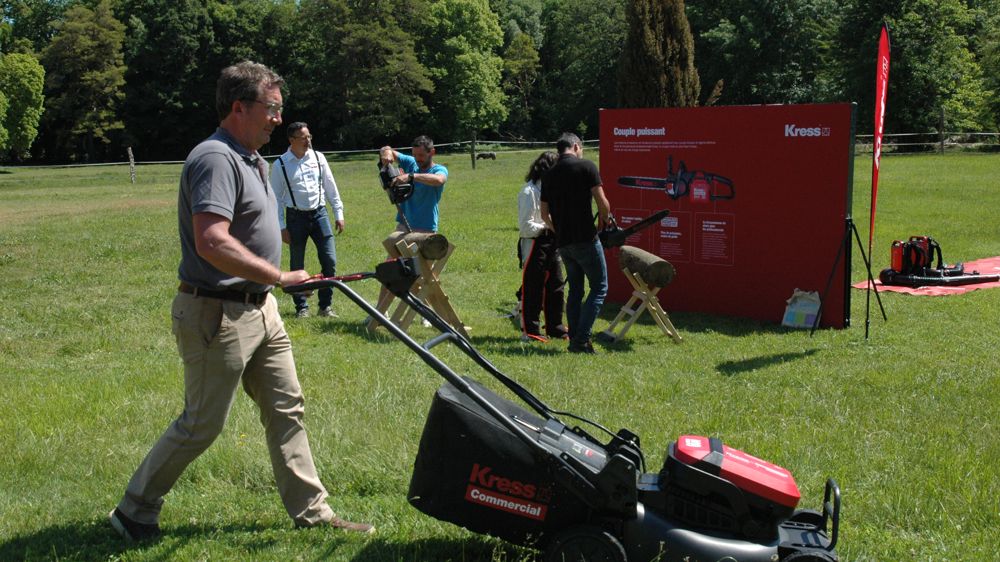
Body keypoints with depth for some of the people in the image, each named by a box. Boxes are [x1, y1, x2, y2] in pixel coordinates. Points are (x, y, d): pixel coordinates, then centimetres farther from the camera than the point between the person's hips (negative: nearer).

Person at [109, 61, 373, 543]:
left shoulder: (250, 159, 13)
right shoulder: (216, 159, -20)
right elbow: (212, 243, -32)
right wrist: (279, 277, -27)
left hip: (258, 308, 10)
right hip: (218, 315, -10)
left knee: (286, 409, 12)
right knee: (201, 424, 2)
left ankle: (311, 511, 22)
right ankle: (134, 512, 19)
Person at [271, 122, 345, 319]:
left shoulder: (318, 158, 2)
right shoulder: (280, 165, -6)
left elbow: (331, 186, 8)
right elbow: (277, 197, -2)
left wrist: (339, 214, 7)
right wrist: (281, 227, -5)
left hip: (319, 213, 2)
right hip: (296, 217, -2)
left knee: (330, 261, -1)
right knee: (297, 266, 8)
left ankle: (325, 306, 13)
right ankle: (301, 307, 23)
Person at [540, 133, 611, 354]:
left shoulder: (548, 175, 9)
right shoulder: (586, 167, -6)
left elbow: (544, 214, 12)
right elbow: (602, 203, -11)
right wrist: (603, 222, 8)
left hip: (562, 242, 6)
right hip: (585, 239, -6)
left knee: (575, 289, 17)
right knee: (599, 287, 2)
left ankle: (574, 339, 14)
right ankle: (582, 338, -8)